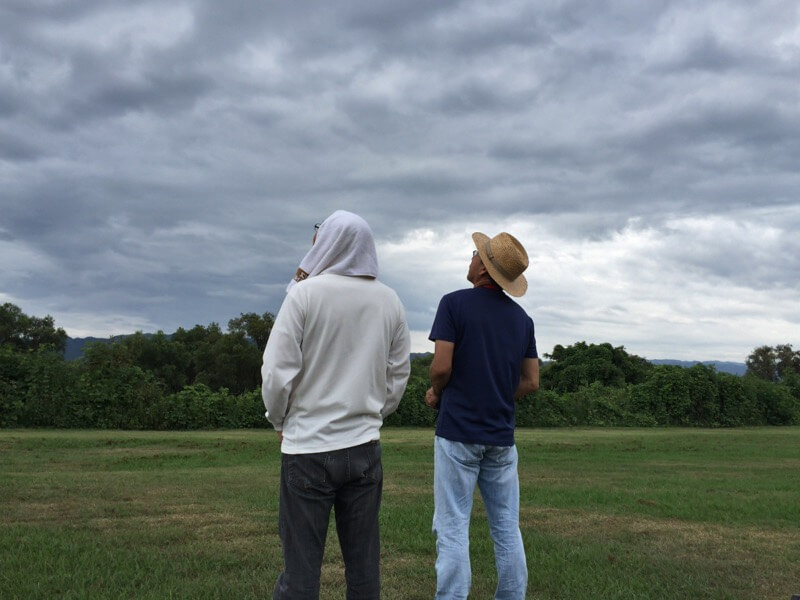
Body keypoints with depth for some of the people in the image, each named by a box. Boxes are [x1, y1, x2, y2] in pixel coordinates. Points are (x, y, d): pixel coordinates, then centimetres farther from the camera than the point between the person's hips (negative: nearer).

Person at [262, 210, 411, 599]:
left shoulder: (305, 292, -9)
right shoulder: (389, 301, 3)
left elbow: (277, 371, -10)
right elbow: (399, 374, 9)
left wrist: (279, 421, 6)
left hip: (309, 447, -4)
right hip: (364, 446, 4)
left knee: (301, 565, 3)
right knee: (363, 562, 12)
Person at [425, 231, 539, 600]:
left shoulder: (455, 303, -8)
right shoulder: (522, 317, 8)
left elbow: (442, 366, -14)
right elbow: (530, 383, 6)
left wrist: (436, 392, 6)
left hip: (458, 433, -5)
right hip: (501, 436, 5)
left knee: (453, 529, 0)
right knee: (507, 528, 11)